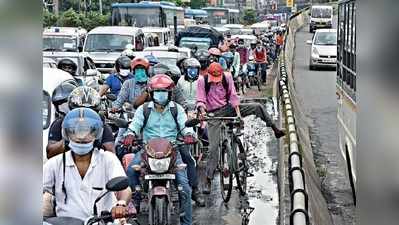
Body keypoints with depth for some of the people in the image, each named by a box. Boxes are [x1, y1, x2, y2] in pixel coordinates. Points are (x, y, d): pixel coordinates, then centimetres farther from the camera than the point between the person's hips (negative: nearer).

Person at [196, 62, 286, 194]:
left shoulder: (227, 78, -6)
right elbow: (200, 100, -14)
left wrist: (238, 112, -16)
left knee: (258, 107, -10)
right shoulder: (202, 81, -12)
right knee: (213, 147, -10)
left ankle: (275, 130, 2)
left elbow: (233, 96, -6)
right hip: (213, 114, -3)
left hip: (228, 108, 3)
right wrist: (202, 111, -34)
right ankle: (208, 180, -6)